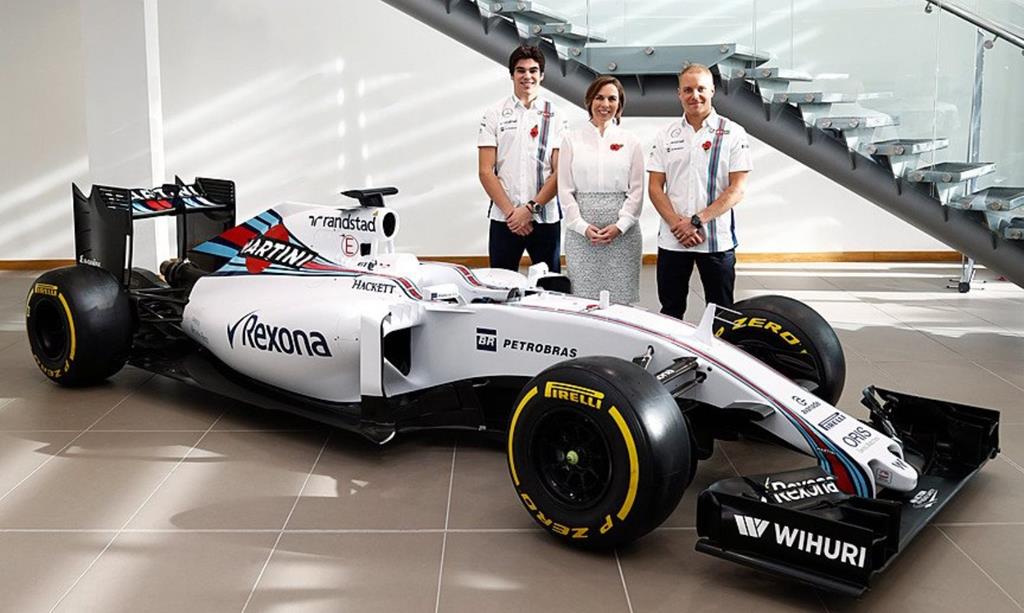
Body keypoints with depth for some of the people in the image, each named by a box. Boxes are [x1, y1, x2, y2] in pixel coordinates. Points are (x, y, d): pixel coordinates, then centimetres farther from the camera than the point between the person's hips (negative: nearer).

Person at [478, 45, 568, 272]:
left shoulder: (555, 117, 6)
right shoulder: (494, 115, 6)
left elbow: (559, 172, -1)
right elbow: (486, 171, 0)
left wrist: (531, 208, -11)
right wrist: (511, 211, -9)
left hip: (545, 219, 0)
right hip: (504, 219, 0)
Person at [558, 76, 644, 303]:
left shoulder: (630, 142, 9)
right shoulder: (572, 139, 7)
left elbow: (637, 190, 5)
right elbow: (565, 189, 3)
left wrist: (620, 226, -8)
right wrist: (583, 226, -7)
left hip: (623, 231, 1)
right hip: (581, 231, 0)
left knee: (621, 298, -2)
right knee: (583, 297, -2)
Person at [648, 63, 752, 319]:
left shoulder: (733, 133, -1)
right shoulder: (666, 135, 8)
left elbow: (737, 189, -7)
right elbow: (655, 187, 3)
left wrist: (697, 221, -15)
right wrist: (678, 223, -11)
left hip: (717, 240, -2)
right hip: (672, 240, 2)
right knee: (670, 312, 10)